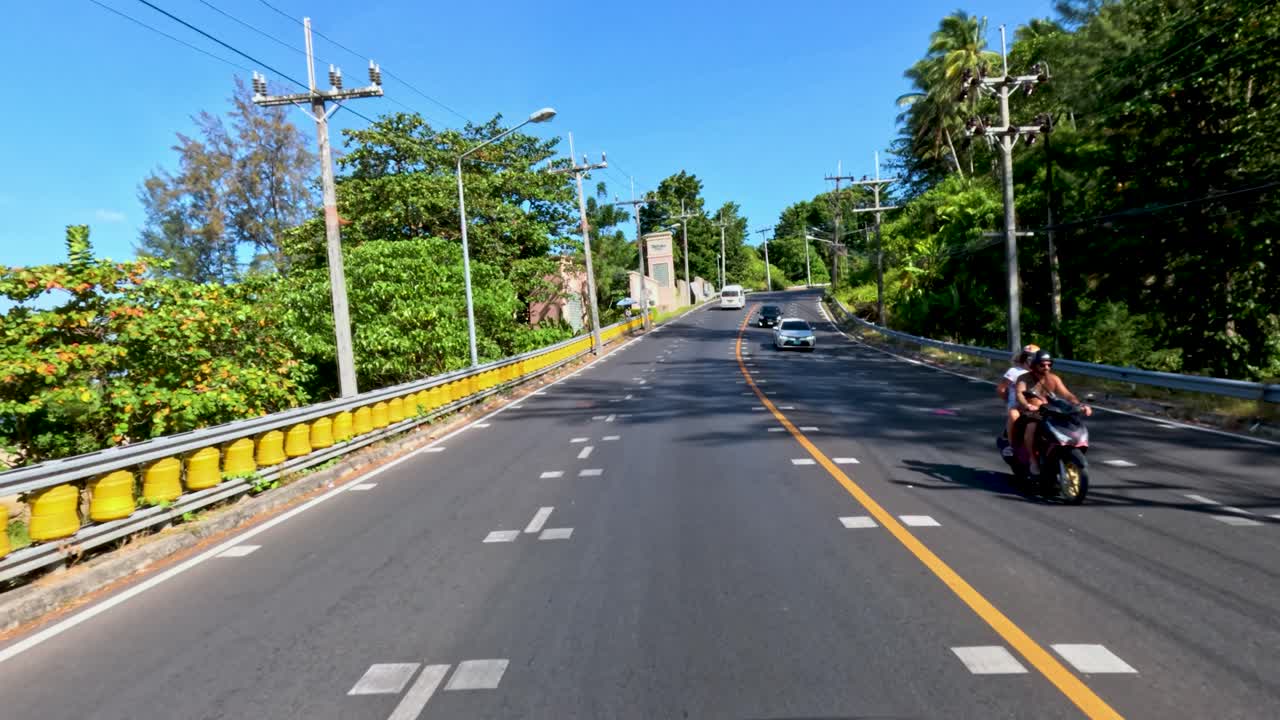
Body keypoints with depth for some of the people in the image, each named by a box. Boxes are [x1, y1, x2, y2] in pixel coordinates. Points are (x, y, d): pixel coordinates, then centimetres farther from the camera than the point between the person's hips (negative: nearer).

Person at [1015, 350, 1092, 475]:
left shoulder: (1054, 379, 11)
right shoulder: (1024, 378, -3)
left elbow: (1067, 395, 1)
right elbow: (1019, 393, -22)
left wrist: (1081, 405, -19)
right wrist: (1027, 405, -44)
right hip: (1029, 414, -5)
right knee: (1031, 427, -37)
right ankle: (1034, 460, -25)